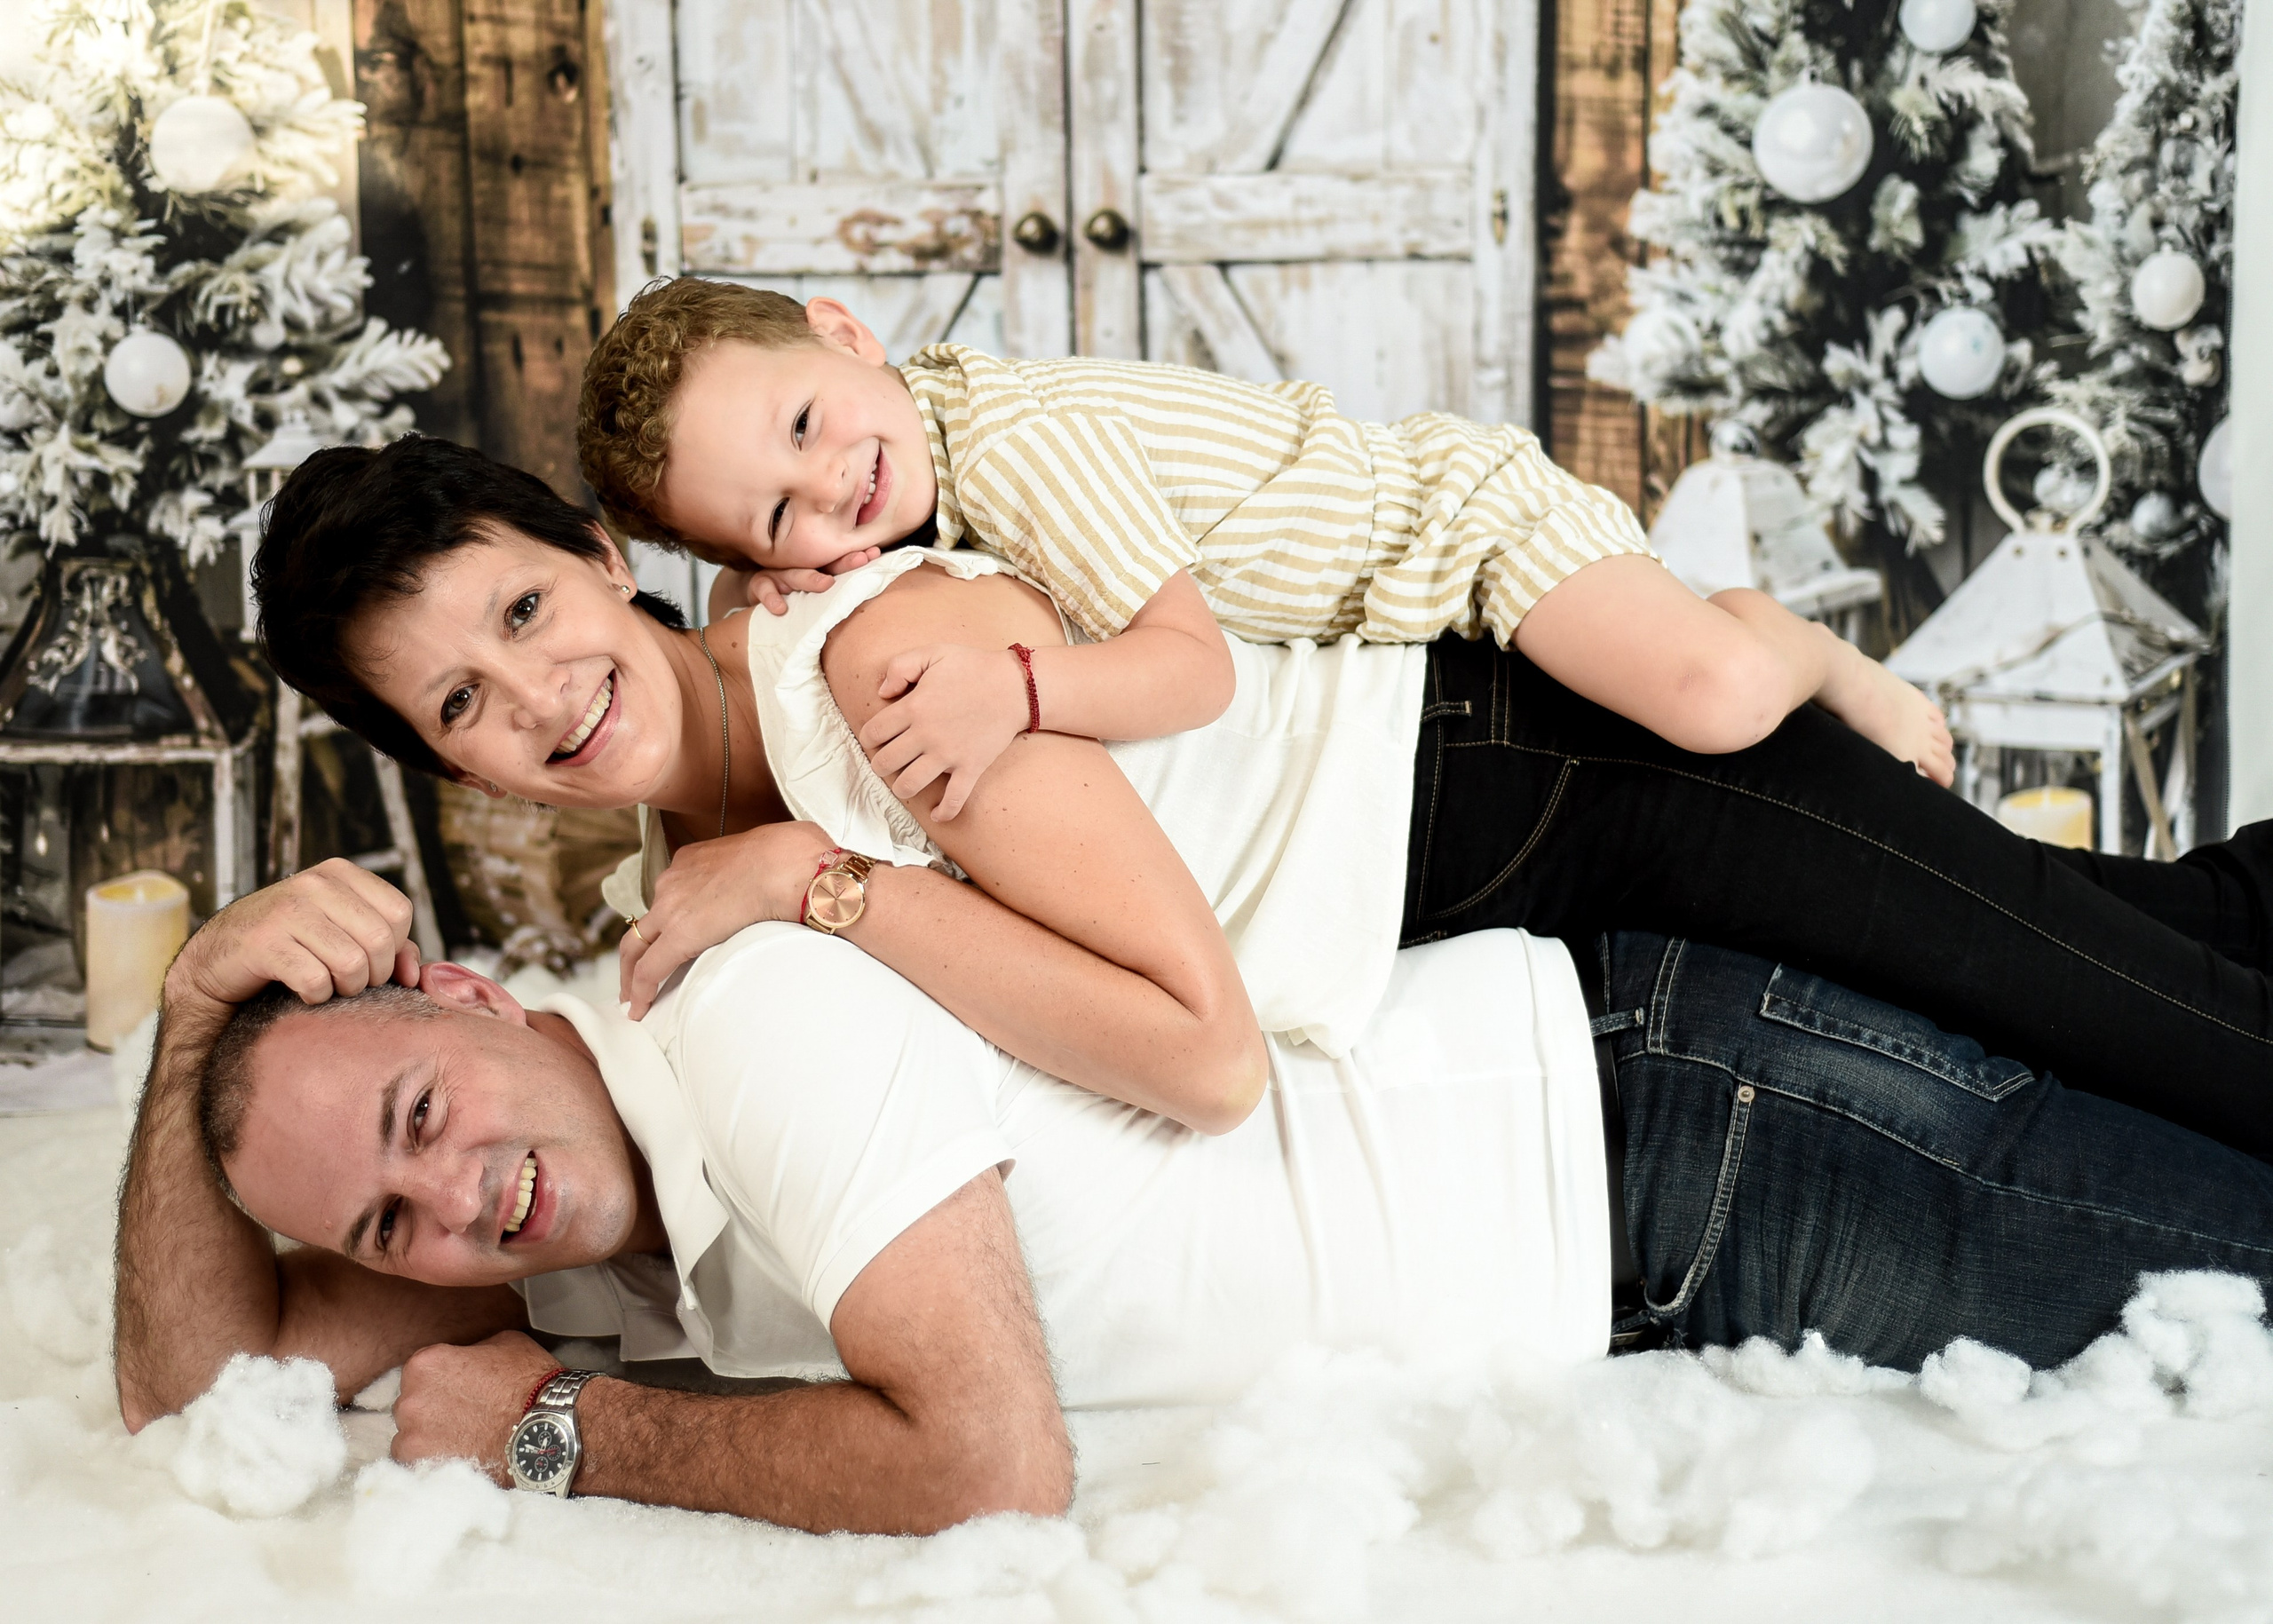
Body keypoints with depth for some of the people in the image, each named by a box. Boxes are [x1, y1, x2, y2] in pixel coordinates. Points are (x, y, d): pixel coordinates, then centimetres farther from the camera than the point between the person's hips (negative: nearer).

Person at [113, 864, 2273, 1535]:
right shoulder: (601, 1241, 3)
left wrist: (559, 1427, -19)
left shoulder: (758, 1017, -24)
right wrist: (197, 1010, -10)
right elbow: (194, 1377, 6)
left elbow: (991, 1464, -31)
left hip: (1653, 1111, -6)